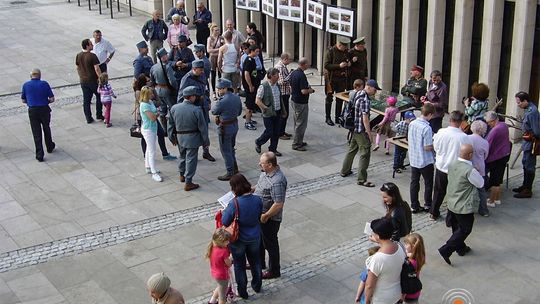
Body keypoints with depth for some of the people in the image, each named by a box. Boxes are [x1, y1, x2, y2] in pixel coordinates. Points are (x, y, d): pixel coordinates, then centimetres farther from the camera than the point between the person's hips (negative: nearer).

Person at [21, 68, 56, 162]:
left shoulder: (26, 85, 0)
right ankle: (49, 147, 39)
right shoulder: (44, 84, -5)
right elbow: (52, 99, -5)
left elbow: (23, 100, 8)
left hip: (32, 111, 0)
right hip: (44, 109, 0)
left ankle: (39, 155, 2)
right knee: (46, 129, 22)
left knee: (36, 133, 5)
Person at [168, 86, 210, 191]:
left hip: (179, 138, 5)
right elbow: (203, 128, -12)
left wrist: (172, 137, 17)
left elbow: (170, 125, 4)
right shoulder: (196, 110, -19)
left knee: (182, 156, 26)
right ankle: (188, 183, 10)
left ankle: (182, 175, 43)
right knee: (191, 159, 4)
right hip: (192, 139, -5)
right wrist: (206, 141, -1)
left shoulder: (174, 108, -6)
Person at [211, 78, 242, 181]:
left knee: (226, 151, 4)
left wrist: (216, 102, 5)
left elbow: (214, 111, -9)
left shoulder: (222, 101, -25)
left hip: (225, 128, -8)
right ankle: (235, 168, 36)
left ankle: (230, 173, 11)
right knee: (231, 148, 24)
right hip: (235, 125, 8)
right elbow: (239, 112, 10)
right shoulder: (237, 97, 0)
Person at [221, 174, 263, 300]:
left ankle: (242, 291, 33)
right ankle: (257, 286, 46)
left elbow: (225, 222, -20)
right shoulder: (257, 200, -17)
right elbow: (259, 216, 0)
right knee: (255, 261, 26)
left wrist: (225, 211, -3)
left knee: (239, 265, 18)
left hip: (238, 240, -4)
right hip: (254, 237, 4)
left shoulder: (234, 204, -30)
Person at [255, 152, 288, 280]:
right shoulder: (266, 172, -4)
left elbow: (278, 204, -32)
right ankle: (259, 262, 47)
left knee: (270, 244, 10)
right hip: (260, 214, 9)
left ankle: (274, 271, 29)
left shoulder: (277, 181, -34)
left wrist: (266, 216, -23)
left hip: (270, 218, -9)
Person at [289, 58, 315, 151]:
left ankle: (298, 141, 30)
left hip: (294, 100, 9)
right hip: (301, 103, -9)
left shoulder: (293, 73, 4)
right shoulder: (302, 75, -24)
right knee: (301, 124, 1)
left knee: (297, 122, 19)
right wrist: (311, 90, -8)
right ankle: (296, 144, 7)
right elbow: (304, 91, -27)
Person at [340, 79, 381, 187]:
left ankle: (345, 171, 36)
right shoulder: (365, 100, -22)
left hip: (354, 128, 10)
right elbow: (365, 118, -23)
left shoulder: (358, 94, 7)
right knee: (365, 153, -4)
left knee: (352, 149, 23)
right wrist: (369, 133, -17)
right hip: (361, 130, -10)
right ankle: (362, 179, -1)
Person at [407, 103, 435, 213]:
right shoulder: (426, 128, -24)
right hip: (425, 161, -6)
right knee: (428, 183, 13)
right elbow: (428, 147, -23)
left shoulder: (412, 124, -3)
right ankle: (428, 205, 23)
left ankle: (414, 206, 19)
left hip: (413, 159, 6)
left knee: (414, 183, 13)